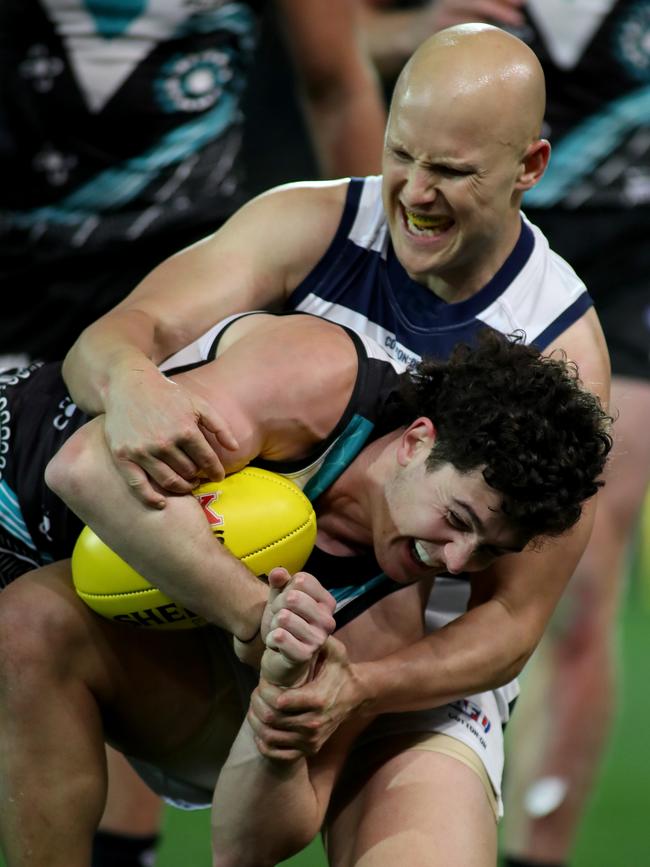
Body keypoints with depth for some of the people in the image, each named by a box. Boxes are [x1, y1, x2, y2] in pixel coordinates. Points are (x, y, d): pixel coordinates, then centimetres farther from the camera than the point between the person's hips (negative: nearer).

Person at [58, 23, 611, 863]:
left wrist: (355, 689, -35)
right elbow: (112, 336, -21)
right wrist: (127, 383, -48)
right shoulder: (311, 227, -10)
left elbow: (512, 620, -15)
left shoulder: (561, 348, -15)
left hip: (422, 677, -3)